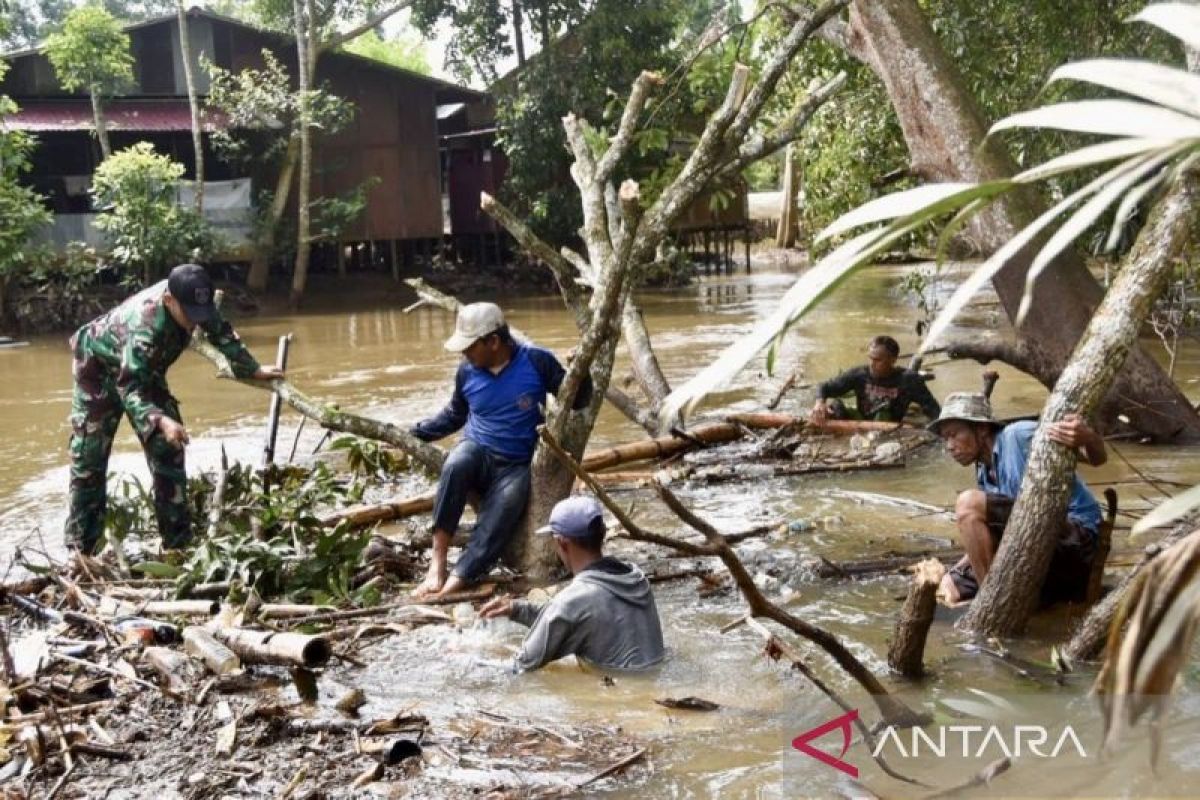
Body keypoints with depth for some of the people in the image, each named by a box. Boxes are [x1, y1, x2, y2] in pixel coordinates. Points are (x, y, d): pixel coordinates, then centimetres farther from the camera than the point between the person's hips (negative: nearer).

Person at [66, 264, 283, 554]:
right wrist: (161, 421, -64)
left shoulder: (191, 300, -25)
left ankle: (178, 542, 5)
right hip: (100, 367, -6)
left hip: (145, 369, 6)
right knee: (89, 461, -6)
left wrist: (252, 369, 4)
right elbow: (129, 388, -48)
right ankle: (81, 549, 2)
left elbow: (221, 333, -3)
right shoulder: (145, 325, -44)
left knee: (168, 449, 0)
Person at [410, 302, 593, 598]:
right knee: (455, 466, -34)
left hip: (516, 466, -2)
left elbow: (576, 401, -4)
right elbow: (454, 416, 16)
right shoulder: (467, 371, -1)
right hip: (477, 452, 2)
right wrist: (414, 433, 6)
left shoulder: (537, 361, -9)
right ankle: (437, 562, -32)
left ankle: (454, 582, -38)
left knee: (502, 513, -31)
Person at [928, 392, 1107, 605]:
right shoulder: (984, 473, 16)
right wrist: (953, 573, 6)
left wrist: (1087, 438, -41)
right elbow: (983, 545, 19)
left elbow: (1098, 459, -18)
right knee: (945, 592, 8)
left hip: (1075, 538, -9)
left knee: (969, 504, -22)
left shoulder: (1019, 436, -8)